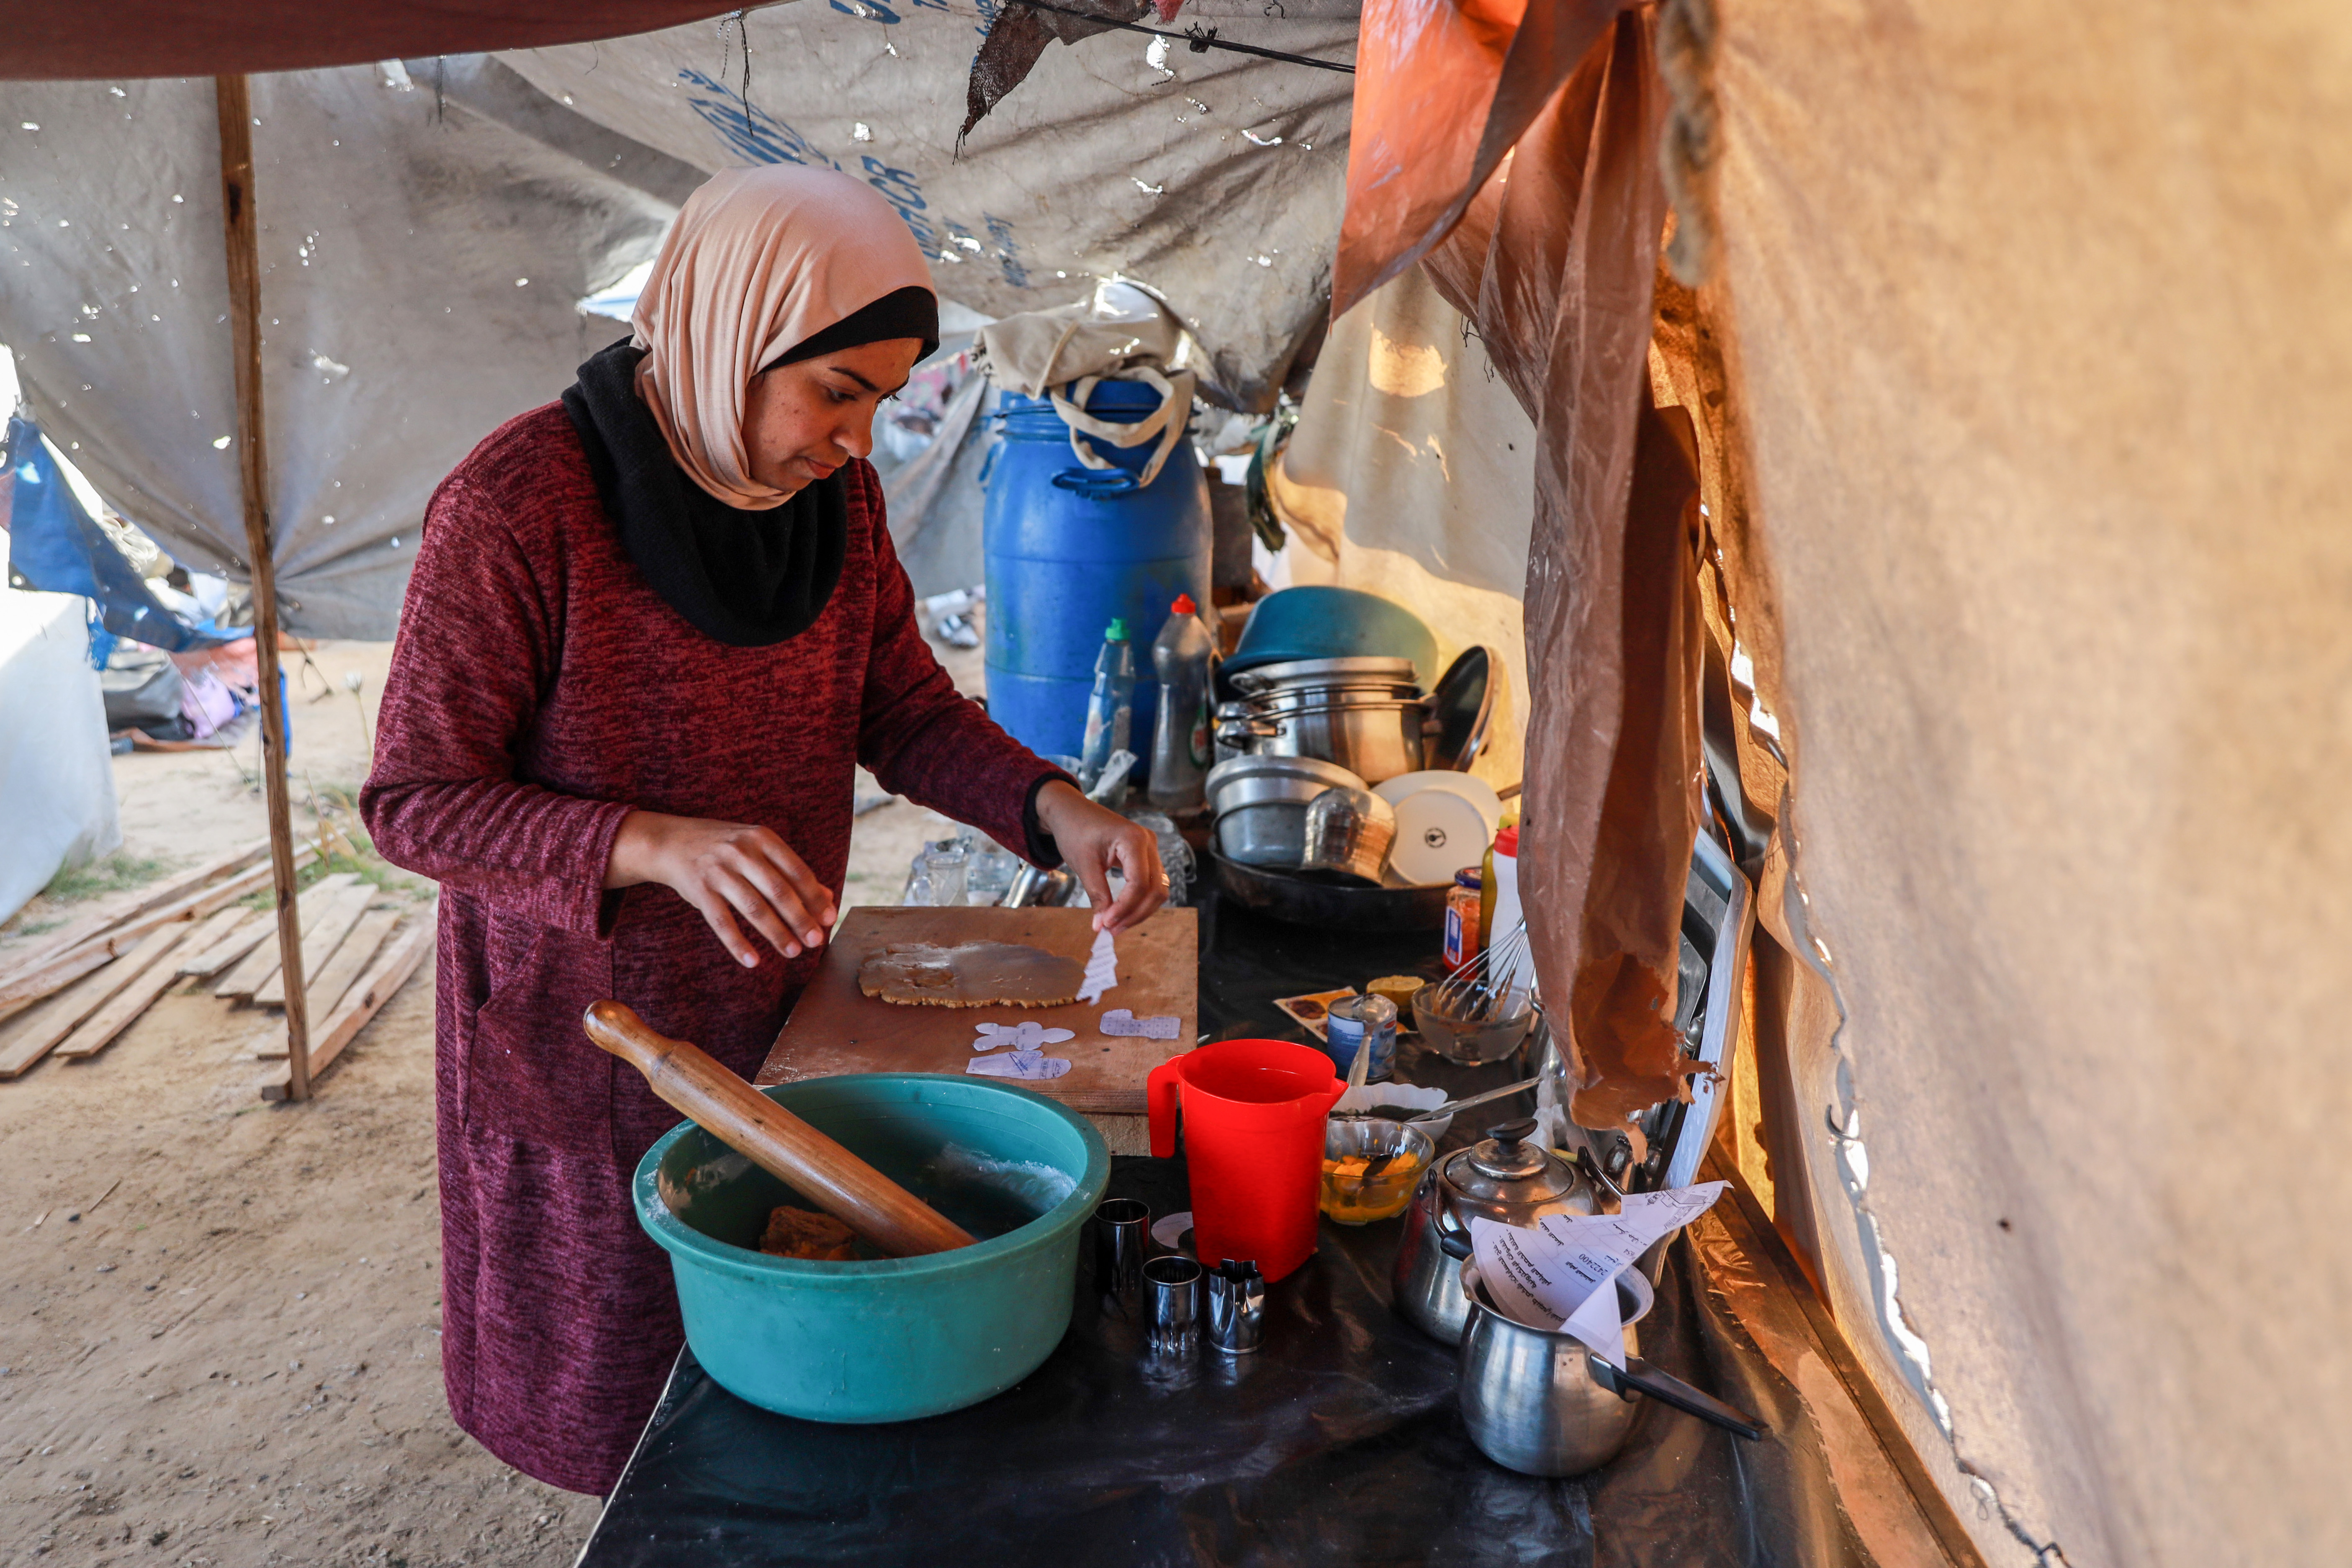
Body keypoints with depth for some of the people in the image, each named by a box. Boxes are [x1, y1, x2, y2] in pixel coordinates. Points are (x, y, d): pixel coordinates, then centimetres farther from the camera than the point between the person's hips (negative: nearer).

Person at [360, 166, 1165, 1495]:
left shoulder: (834, 493, -5)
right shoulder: (520, 504, -24)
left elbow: (904, 709, 2)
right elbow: (416, 801, -21)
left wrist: (1053, 808, -17)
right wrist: (660, 847, -36)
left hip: (772, 997, 5)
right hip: (591, 1028, -5)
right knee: (620, 1360, 13)